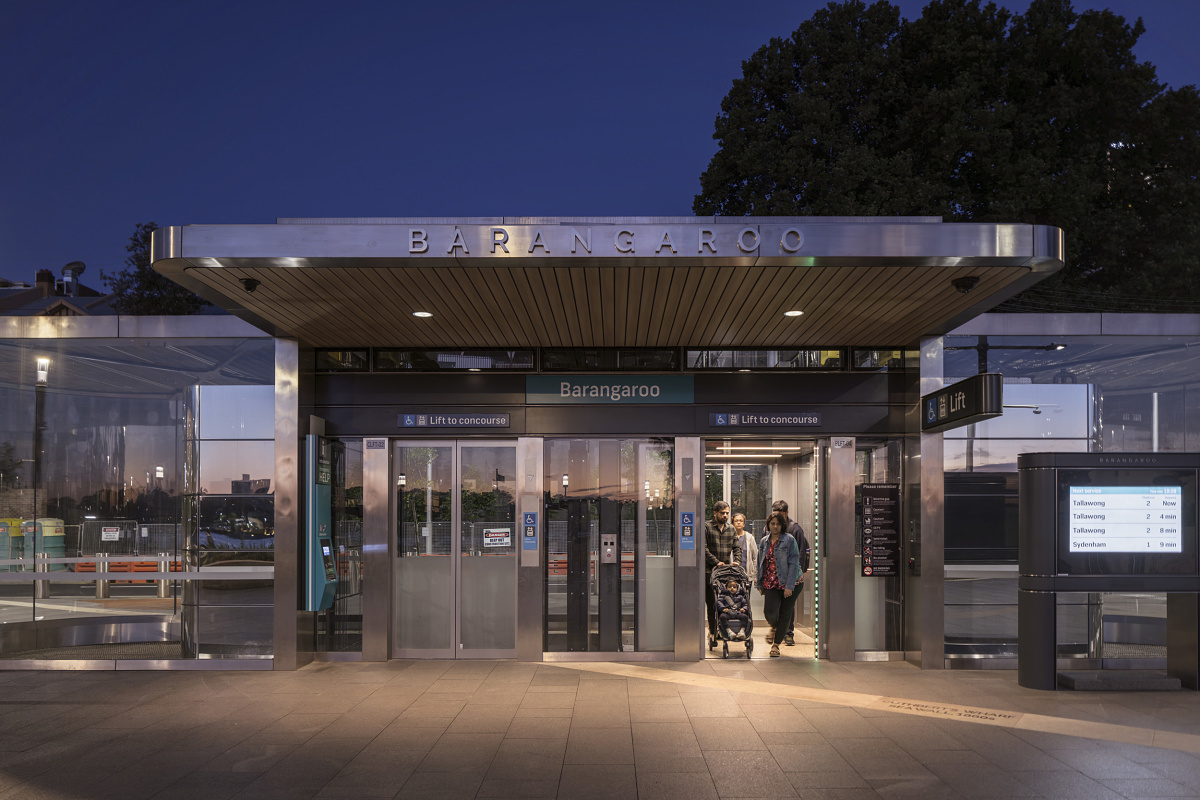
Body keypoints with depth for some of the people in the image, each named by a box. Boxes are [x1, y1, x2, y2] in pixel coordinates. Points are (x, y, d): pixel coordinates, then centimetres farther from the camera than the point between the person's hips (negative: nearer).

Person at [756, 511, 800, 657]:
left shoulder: (789, 540, -7)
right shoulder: (764, 541, 9)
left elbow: (793, 564, -12)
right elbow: (761, 564, 16)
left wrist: (789, 586, -18)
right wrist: (760, 584, 13)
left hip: (788, 584, -3)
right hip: (770, 583, 3)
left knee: (785, 614, 3)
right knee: (769, 611, -12)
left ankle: (776, 644, 18)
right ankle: (774, 627, 23)